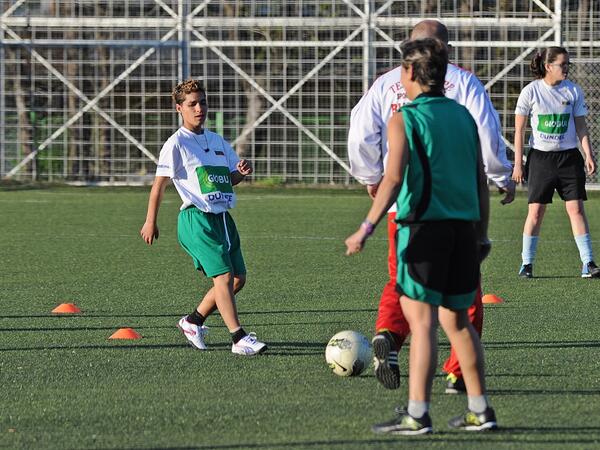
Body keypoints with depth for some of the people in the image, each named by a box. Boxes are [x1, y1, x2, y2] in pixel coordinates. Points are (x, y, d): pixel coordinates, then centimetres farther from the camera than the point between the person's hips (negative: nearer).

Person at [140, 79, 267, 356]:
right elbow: (159, 184, -2)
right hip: (197, 219, -8)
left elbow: (231, 178, 22)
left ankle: (193, 321, 22)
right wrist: (150, 222, -2)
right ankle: (239, 339, -17)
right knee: (224, 275, -16)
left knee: (238, 278, 7)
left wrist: (242, 171, -2)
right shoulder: (177, 143, -4)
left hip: (222, 217, 8)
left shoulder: (218, 141, 16)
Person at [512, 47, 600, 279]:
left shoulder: (573, 91, 3)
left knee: (576, 208, -5)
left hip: (568, 156, 2)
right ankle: (526, 263, 9)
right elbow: (519, 129, 0)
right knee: (536, 210, -2)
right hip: (540, 157, -2)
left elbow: (581, 126, 10)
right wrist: (518, 163, -2)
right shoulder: (531, 91, -4)